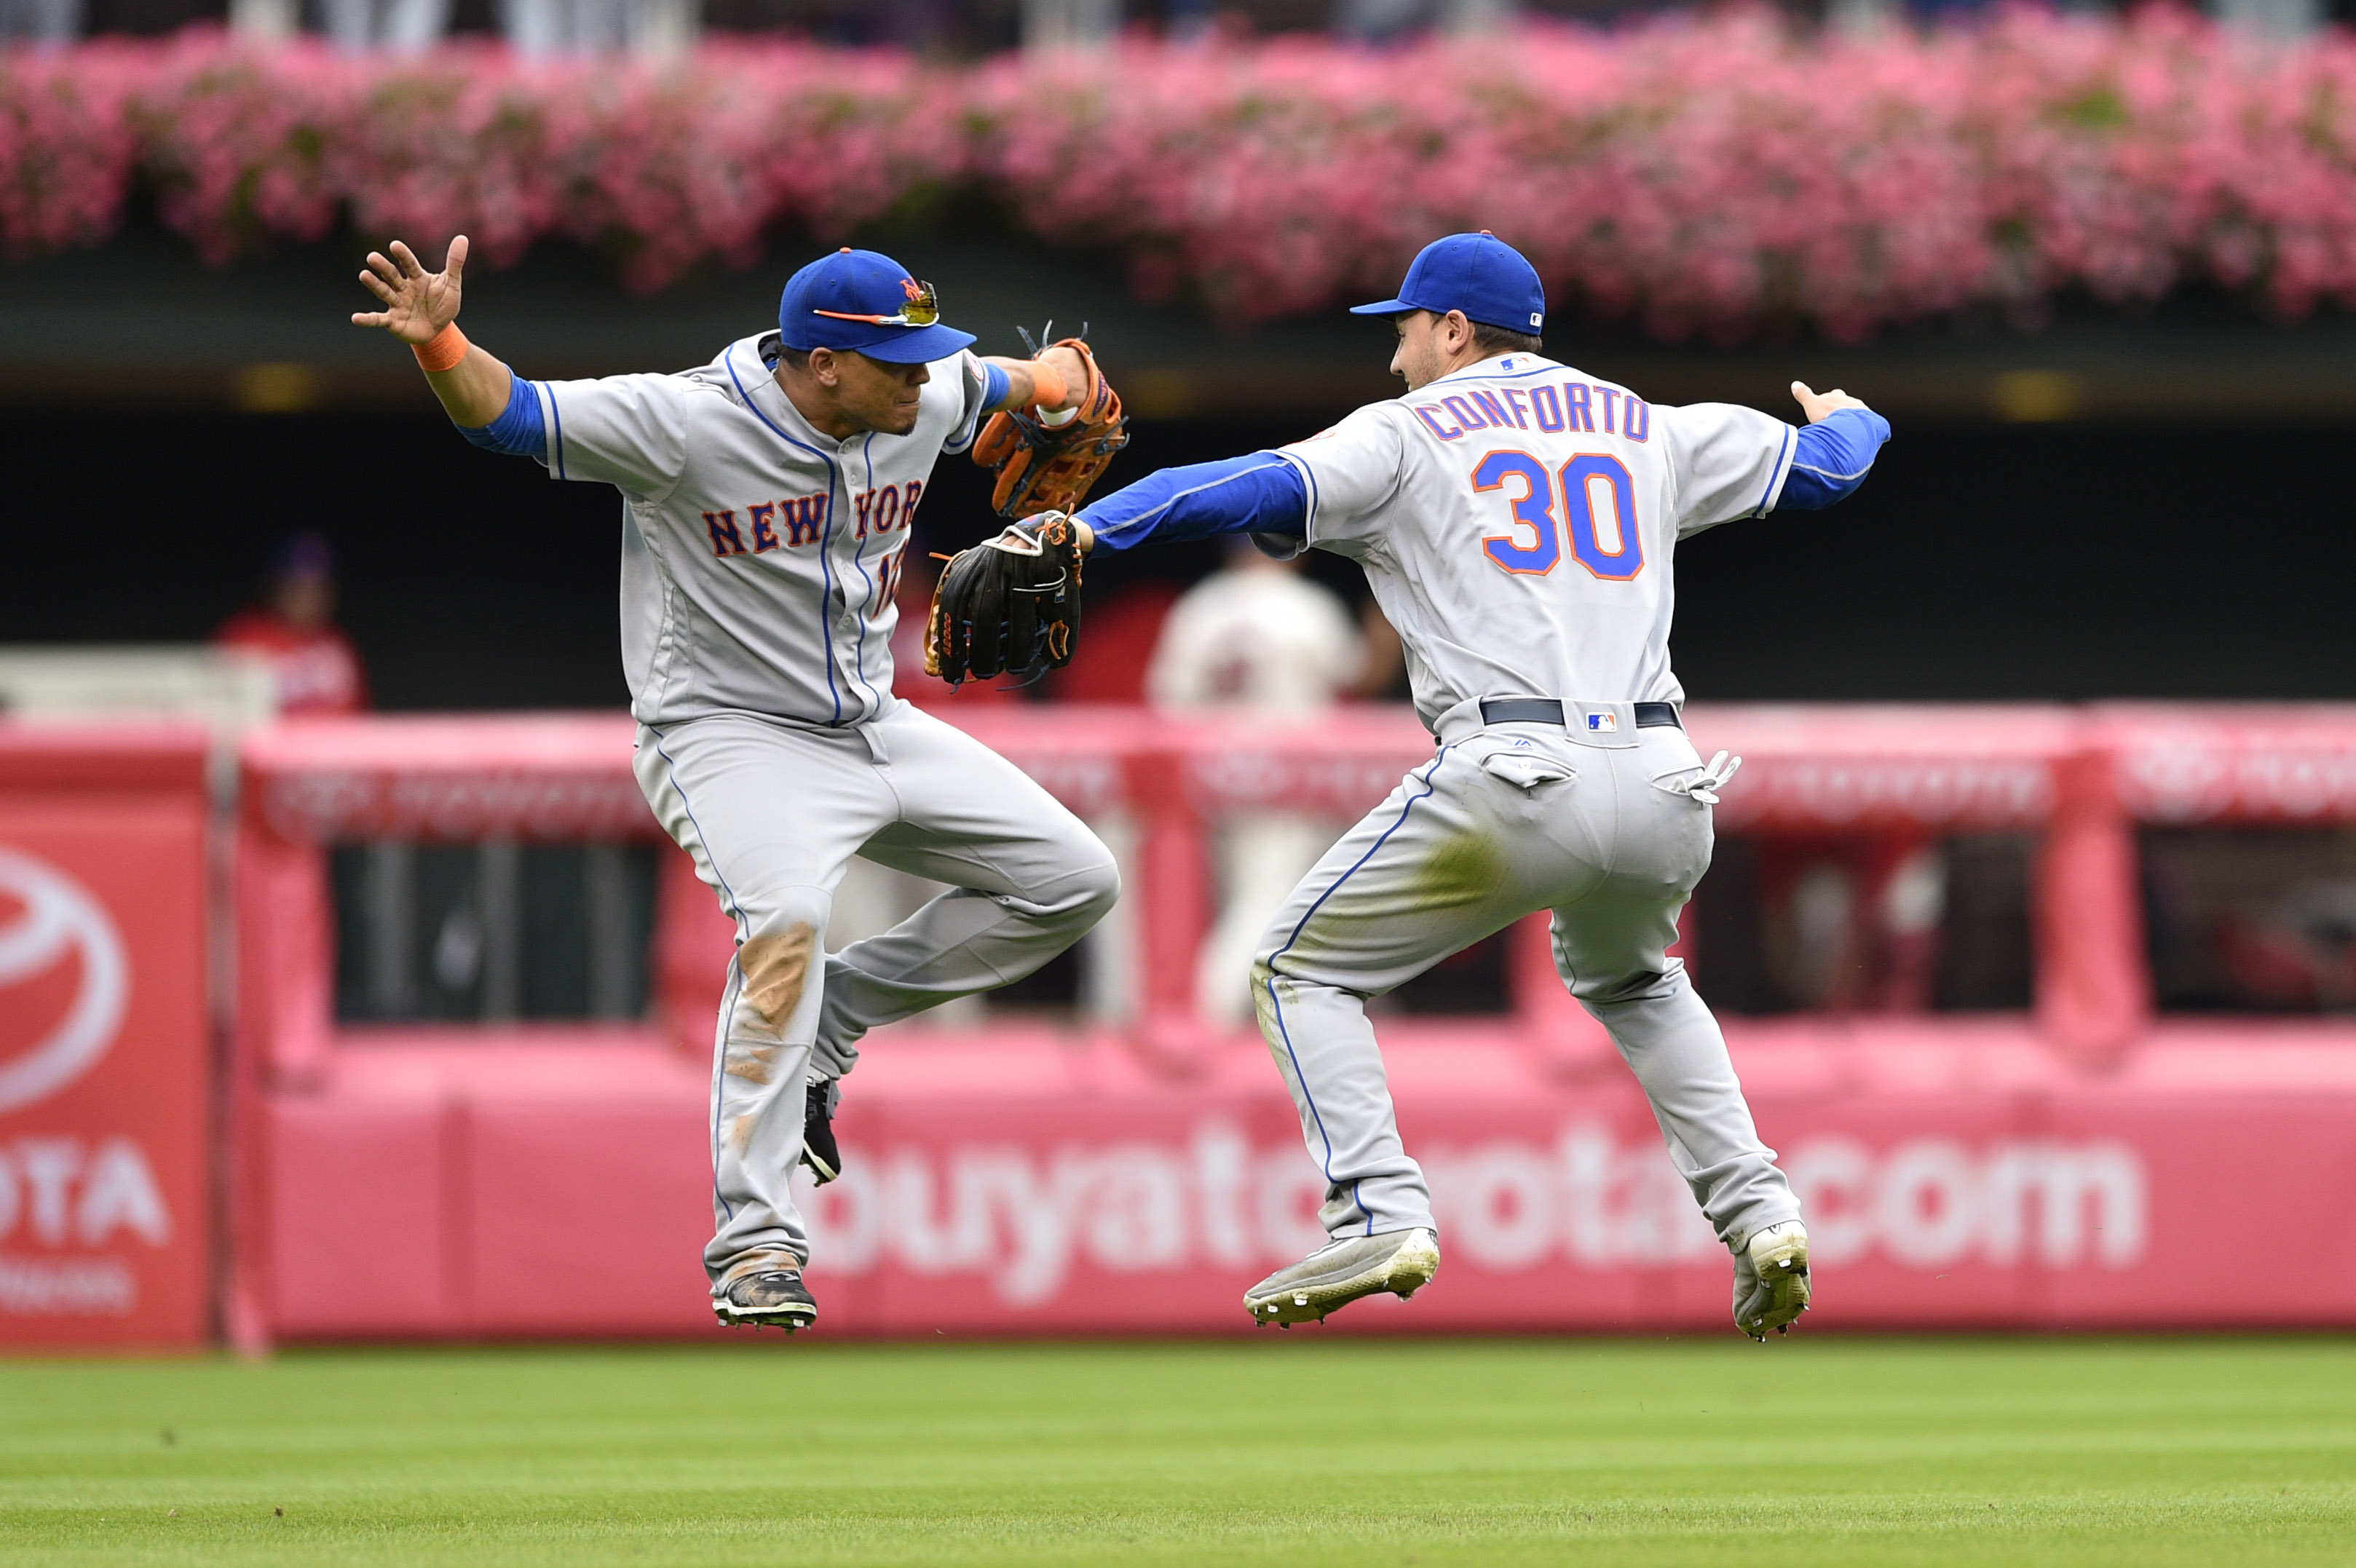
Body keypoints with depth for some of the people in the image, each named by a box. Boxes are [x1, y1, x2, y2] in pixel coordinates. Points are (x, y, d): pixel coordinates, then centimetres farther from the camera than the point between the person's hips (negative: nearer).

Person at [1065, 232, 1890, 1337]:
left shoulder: (1408, 436, 9)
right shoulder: (1645, 431, 22)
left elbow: (1266, 489, -7)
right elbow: (1823, 465, 33)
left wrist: (1087, 529, -13)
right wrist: (1849, 419, 57)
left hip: (1516, 783, -6)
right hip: (1665, 788, 6)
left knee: (1302, 970, 8)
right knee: (1628, 980, 35)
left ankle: (1381, 1216, -10)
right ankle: (1757, 1213, 17)